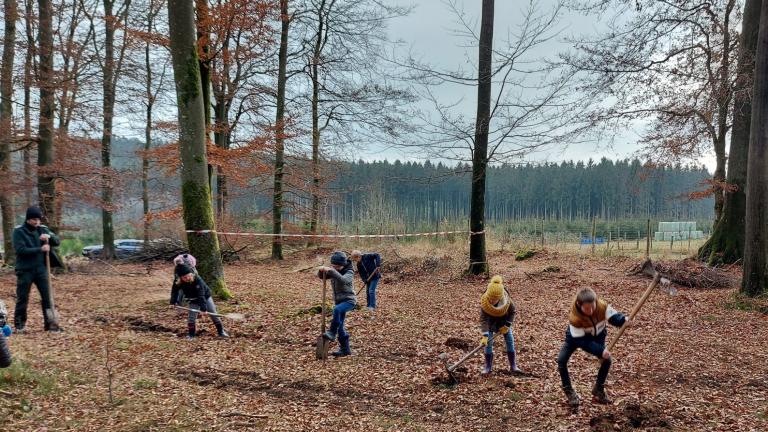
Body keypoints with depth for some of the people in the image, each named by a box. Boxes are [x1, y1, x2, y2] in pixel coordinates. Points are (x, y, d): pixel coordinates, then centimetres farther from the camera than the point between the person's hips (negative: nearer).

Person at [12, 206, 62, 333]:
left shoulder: (42, 229, 5)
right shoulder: (19, 231, -8)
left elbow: (57, 241, 3)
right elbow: (20, 250, -17)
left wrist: (49, 237, -18)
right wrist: (40, 249, -22)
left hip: (41, 269, 4)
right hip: (25, 270, -4)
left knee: (47, 297, 3)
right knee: (22, 298, 6)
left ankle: (50, 323, 10)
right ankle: (19, 324, 20)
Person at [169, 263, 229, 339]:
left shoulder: (197, 280, -34)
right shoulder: (177, 282, -22)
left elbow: (201, 295, -35)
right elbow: (174, 291, -2)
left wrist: (203, 308, -37)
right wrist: (173, 302, -13)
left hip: (205, 297, -3)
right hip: (193, 301, 3)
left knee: (213, 314, 1)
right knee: (191, 317, -4)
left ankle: (221, 331, 12)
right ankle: (191, 334, 13)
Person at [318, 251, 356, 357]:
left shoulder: (349, 272, -14)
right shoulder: (334, 271, 5)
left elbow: (343, 279, -36)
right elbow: (321, 276, 1)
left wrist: (332, 271, -44)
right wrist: (321, 270, -22)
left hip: (348, 300, -8)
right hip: (338, 301, 8)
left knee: (337, 309, -37)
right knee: (340, 327, 9)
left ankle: (332, 333, -27)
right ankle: (345, 349, 19)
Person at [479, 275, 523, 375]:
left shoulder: (506, 300, -31)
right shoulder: (484, 302, -36)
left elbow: (512, 312, -13)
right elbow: (483, 319, -37)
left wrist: (507, 325, -22)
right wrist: (484, 336, -45)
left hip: (504, 321, 2)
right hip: (491, 322, -2)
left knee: (510, 341, 2)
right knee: (488, 343, -5)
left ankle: (513, 366, 12)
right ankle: (488, 366, 8)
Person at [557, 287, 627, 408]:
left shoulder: (602, 306, -33)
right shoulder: (574, 317, -41)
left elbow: (613, 316, -26)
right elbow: (582, 341, -34)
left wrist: (623, 320, -51)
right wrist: (600, 351, -41)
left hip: (597, 336, 3)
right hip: (577, 336, -3)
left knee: (607, 360, -9)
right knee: (561, 360, -18)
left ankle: (598, 390, 14)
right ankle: (569, 391, 2)